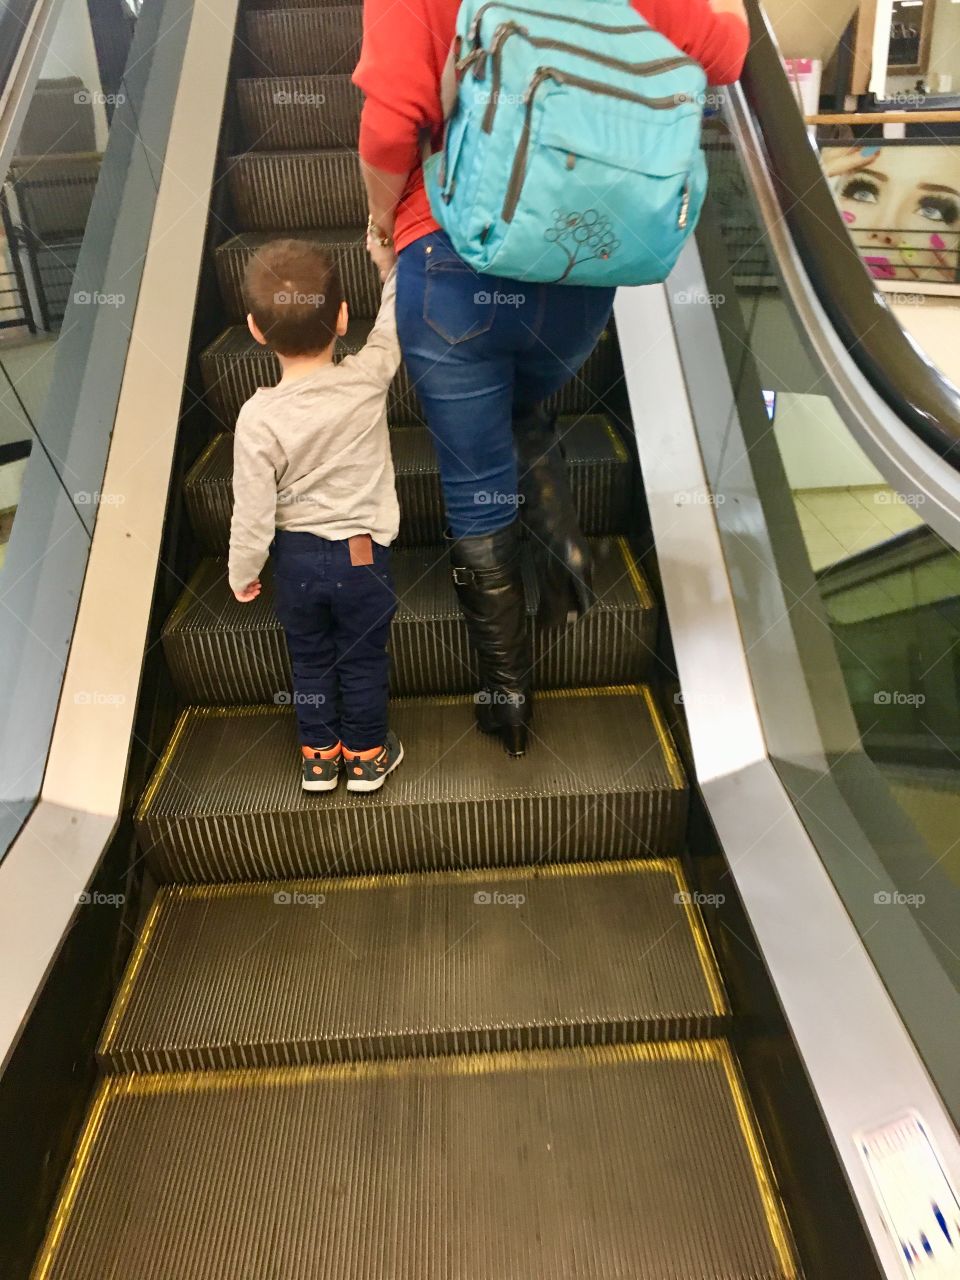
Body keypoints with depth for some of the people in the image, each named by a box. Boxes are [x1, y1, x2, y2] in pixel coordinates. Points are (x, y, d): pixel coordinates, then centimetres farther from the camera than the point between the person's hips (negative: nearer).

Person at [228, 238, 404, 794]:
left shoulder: (258, 418, -22)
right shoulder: (368, 379, -20)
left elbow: (254, 513, -15)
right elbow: (395, 317, 0)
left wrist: (242, 572, 2)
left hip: (295, 556, 0)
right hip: (363, 555, 0)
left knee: (310, 659, 20)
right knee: (364, 660, 18)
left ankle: (319, 754, 37)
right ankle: (367, 754, 34)